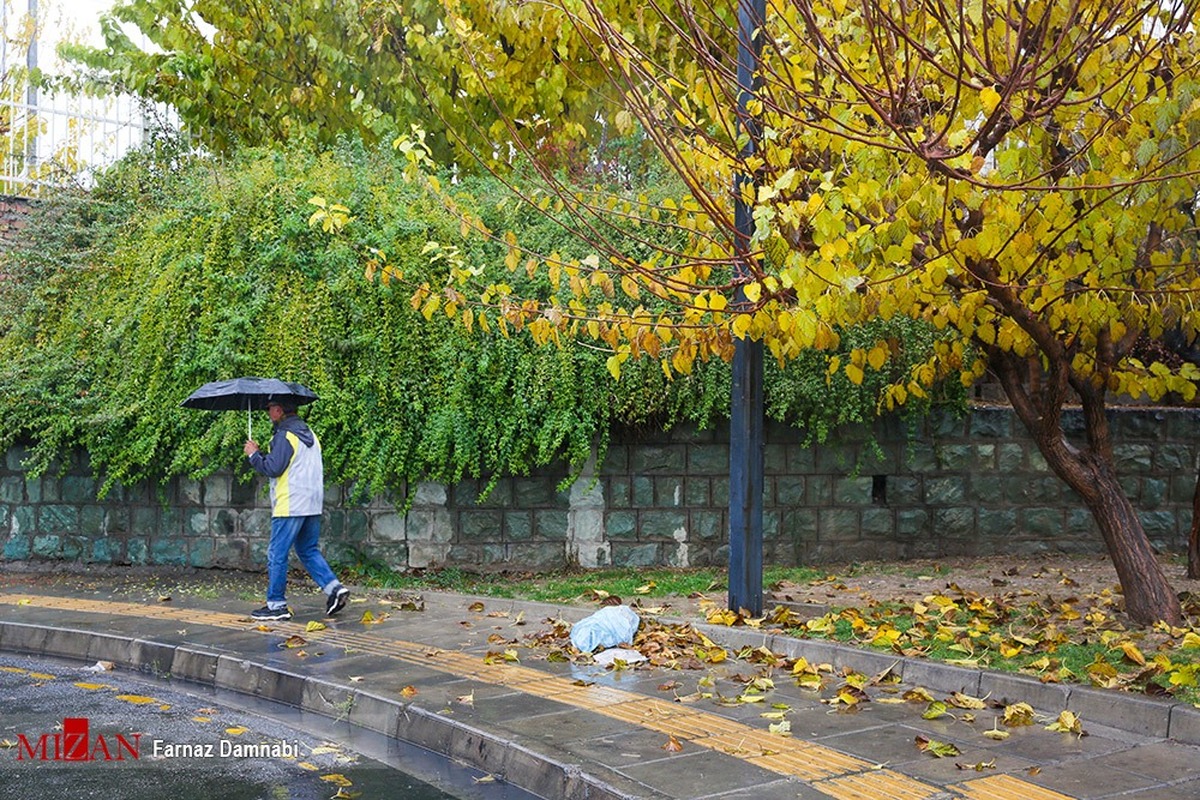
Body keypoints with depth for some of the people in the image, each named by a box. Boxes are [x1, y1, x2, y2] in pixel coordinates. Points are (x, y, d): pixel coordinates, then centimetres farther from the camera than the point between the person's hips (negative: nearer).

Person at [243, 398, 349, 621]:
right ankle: (334, 588, 2)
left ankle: (276, 605, 5)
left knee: (277, 555, 0)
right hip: (313, 504, 9)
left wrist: (254, 454, -3)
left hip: (289, 506, -9)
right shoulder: (309, 433, 16)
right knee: (308, 551, 16)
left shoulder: (284, 436, -13)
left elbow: (273, 468, -18)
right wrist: (261, 454, 20)